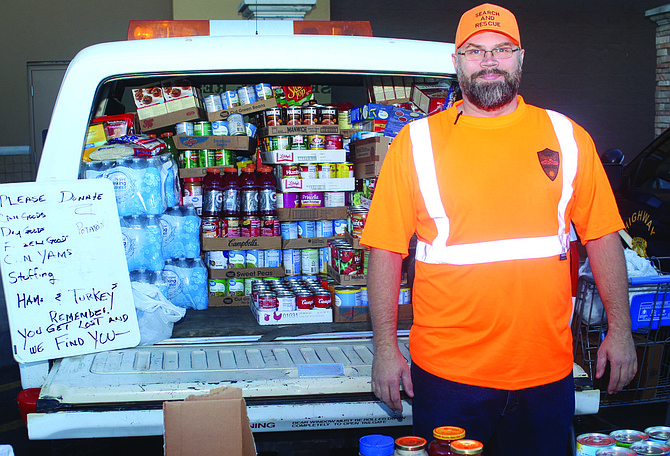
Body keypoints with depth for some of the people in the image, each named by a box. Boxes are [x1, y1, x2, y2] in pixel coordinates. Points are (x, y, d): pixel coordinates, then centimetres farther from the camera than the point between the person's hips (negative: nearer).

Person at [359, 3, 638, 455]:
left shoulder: (568, 138, 5)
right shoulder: (416, 143, -1)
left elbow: (602, 235, 8)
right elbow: (387, 250, -2)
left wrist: (620, 329, 6)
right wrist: (386, 347, -4)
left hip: (547, 369, 2)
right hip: (446, 369, -2)